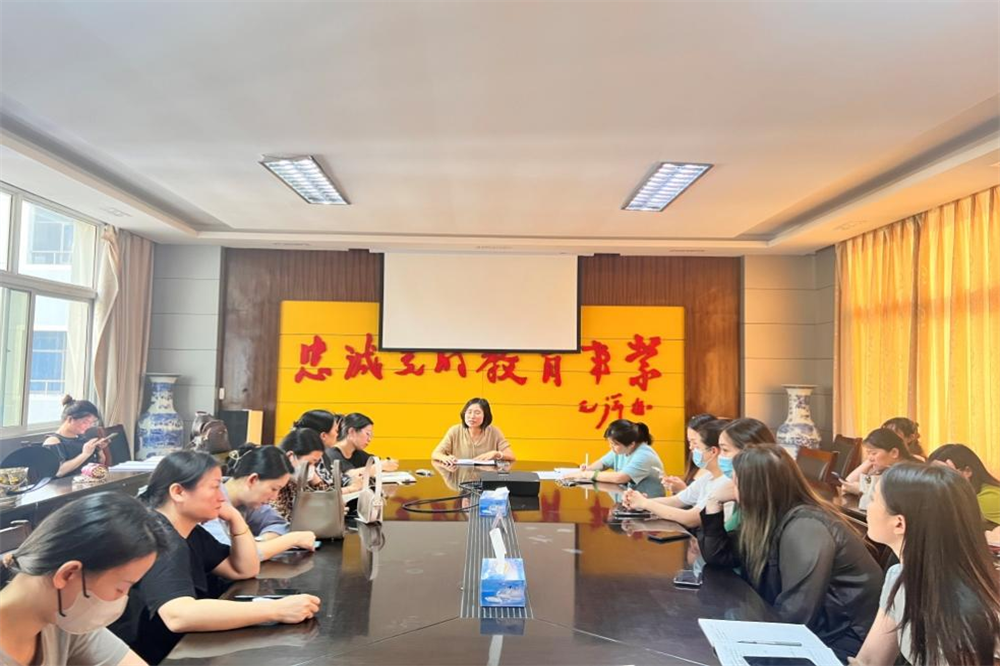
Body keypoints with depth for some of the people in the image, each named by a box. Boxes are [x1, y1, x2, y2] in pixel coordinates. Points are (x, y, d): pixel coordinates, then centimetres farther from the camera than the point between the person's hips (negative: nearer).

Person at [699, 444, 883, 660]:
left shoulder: (804, 528, -25)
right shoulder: (770, 520, 0)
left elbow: (795, 616, -28)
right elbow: (719, 556, 10)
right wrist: (714, 503, -2)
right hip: (815, 630, 7)